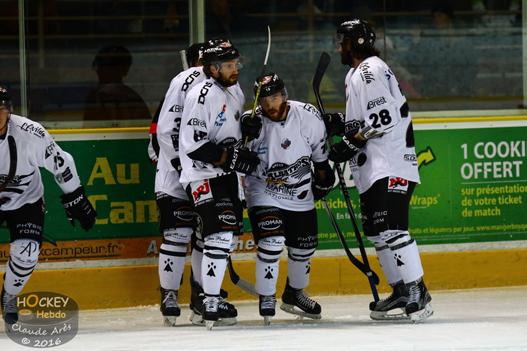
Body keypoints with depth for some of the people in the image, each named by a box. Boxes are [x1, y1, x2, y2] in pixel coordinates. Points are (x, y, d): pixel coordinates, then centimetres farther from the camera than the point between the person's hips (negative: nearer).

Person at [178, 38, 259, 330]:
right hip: (203, 176, -10)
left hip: (226, 174, 10)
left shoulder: (235, 91, 10)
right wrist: (231, 157, -24)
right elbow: (193, 146, -23)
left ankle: (210, 289, 29)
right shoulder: (201, 96, -20)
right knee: (219, 234, -19)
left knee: (229, 235, 14)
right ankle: (209, 304, -19)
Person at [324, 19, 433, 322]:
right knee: (377, 231, 10)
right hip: (374, 169, 11)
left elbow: (383, 118, -20)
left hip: (390, 166, -11)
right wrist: (337, 123, 12)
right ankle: (401, 292, 12)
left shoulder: (370, 71, -11)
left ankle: (418, 294, -20)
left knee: (391, 228, -18)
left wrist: (350, 144, -16)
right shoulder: (359, 73, 22)